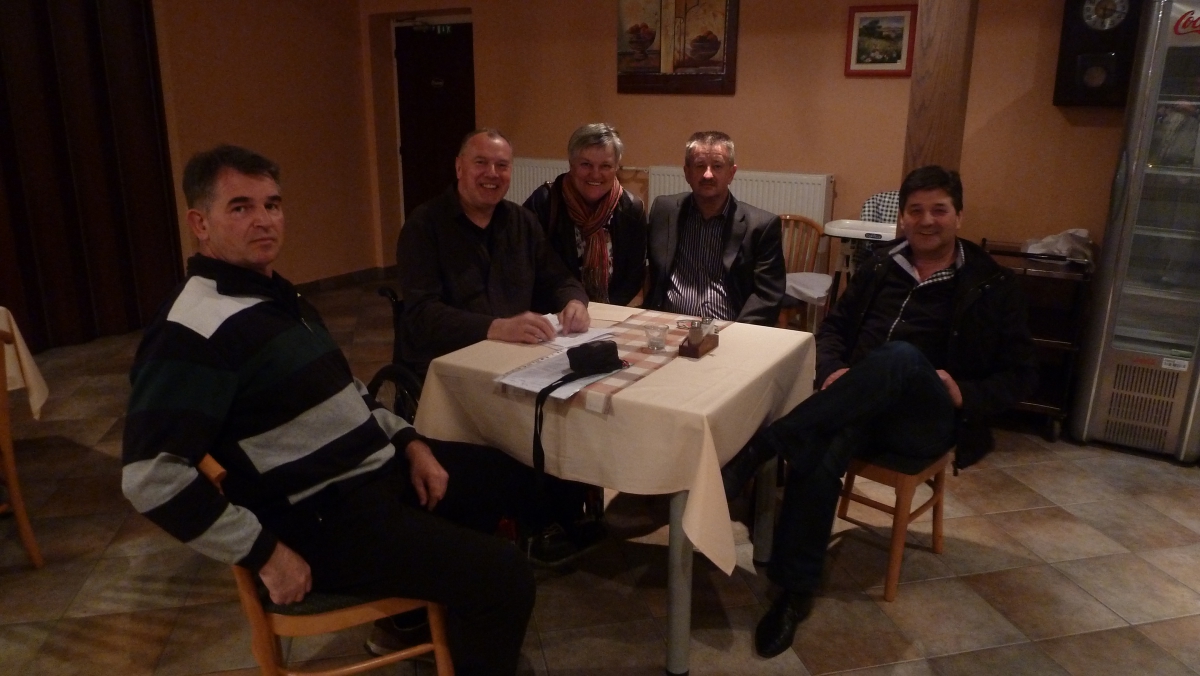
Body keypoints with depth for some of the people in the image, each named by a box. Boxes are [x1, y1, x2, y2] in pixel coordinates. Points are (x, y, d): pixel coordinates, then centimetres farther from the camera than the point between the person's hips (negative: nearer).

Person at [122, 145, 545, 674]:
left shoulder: (274, 293, 11)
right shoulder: (195, 331, -21)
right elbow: (150, 478, -27)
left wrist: (408, 442, 8)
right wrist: (265, 553, -22)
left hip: (381, 464, 10)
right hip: (323, 515, -10)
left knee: (514, 478, 22)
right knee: (503, 576, -20)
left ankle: (414, 612, 35)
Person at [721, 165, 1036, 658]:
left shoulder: (992, 285, 7)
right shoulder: (882, 265, 16)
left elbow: (1020, 374, 7)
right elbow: (835, 325, 21)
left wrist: (966, 395, -14)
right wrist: (833, 370, -2)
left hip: (926, 421, -2)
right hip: (861, 409, 3)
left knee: (901, 355, -39)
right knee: (818, 454, -35)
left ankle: (761, 448, -41)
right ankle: (795, 593, -23)